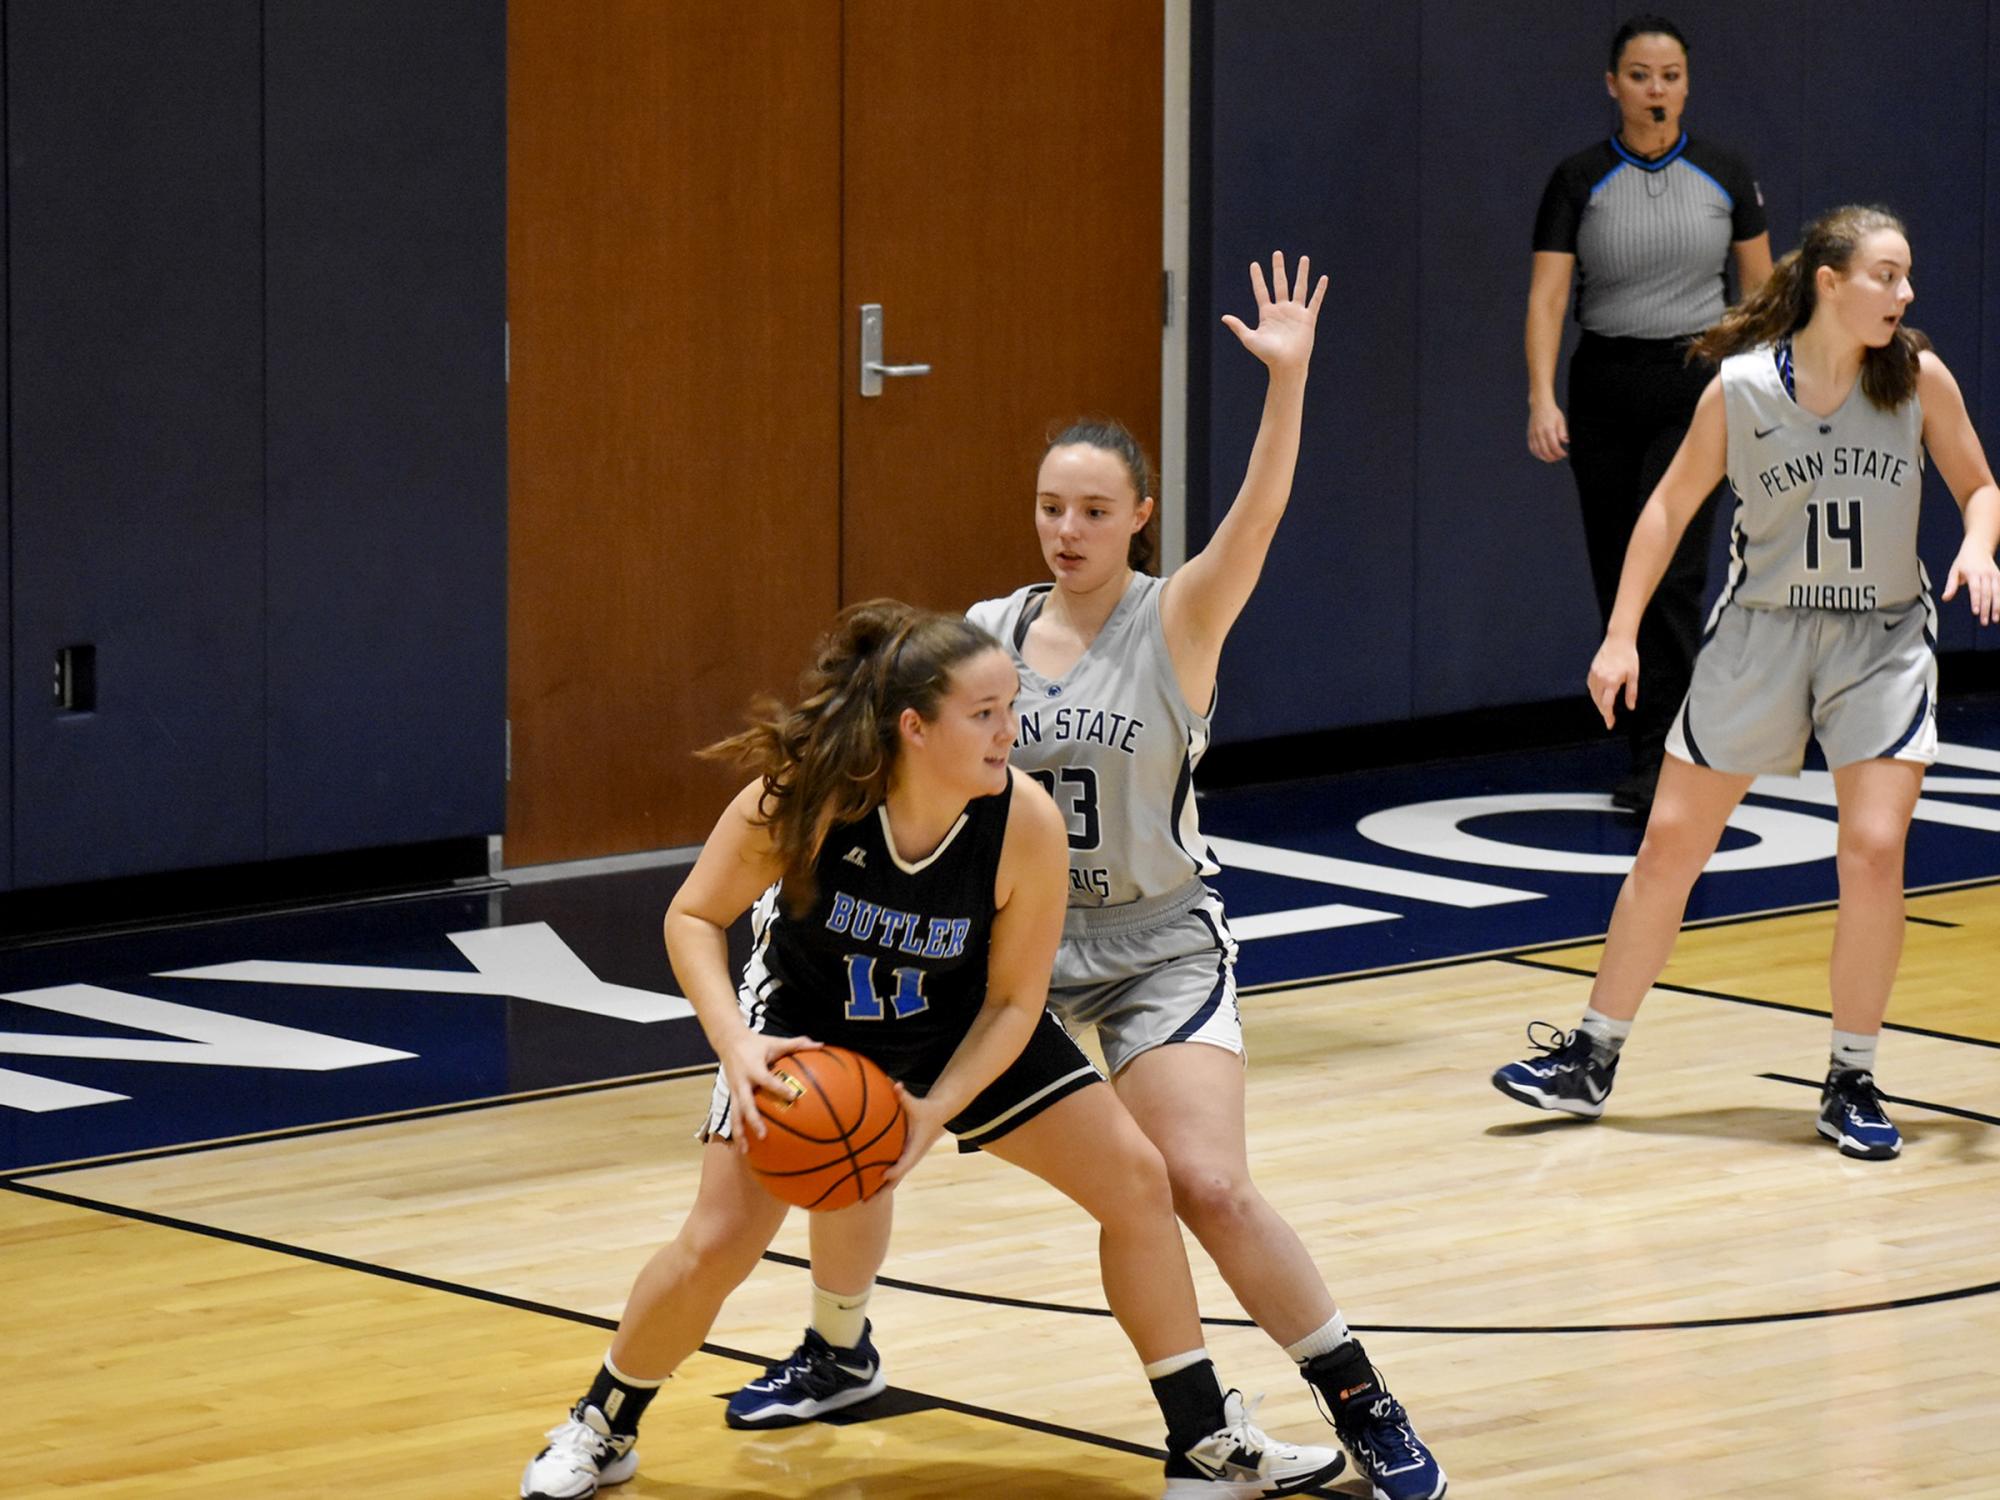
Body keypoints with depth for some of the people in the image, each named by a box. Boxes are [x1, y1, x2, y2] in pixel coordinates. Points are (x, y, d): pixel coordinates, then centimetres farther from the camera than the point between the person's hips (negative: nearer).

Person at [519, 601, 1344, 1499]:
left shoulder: (1026, 825, -31)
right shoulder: (805, 796, -35)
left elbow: (1012, 1002, -18)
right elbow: (694, 917, -20)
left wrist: (936, 1111, -30)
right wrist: (735, 1044, -35)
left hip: (964, 1030, 2)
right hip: (809, 1022, -2)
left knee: (1136, 1182, -4)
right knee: (715, 1245, -10)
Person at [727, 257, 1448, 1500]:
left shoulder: (1178, 620, -12)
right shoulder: (988, 634, -1)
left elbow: (1258, 516, -29)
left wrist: (1288, 380, -42)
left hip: (1157, 946, -4)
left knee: (1212, 1188, -18)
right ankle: (837, 1356, 29)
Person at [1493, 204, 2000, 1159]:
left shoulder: (1919, 379, -7)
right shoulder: (1741, 389, -9)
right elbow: (1671, 508, 1)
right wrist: (1621, 635, -2)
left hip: (1883, 640, 0)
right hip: (1761, 634, 0)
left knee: (1874, 852, -13)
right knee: (1670, 845, 3)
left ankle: (1852, 1082, 3)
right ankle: (1592, 1061, 17)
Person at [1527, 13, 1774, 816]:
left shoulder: (1724, 176, -1)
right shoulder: (1579, 181, -4)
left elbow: (1760, 287, 9)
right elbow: (1546, 296, -9)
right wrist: (1542, 400, -21)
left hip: (1694, 386, -1)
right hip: (1604, 388, 2)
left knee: (1668, 569, -14)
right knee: (1617, 579, 7)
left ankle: (1660, 766, -14)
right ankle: (1653, 758, 20)